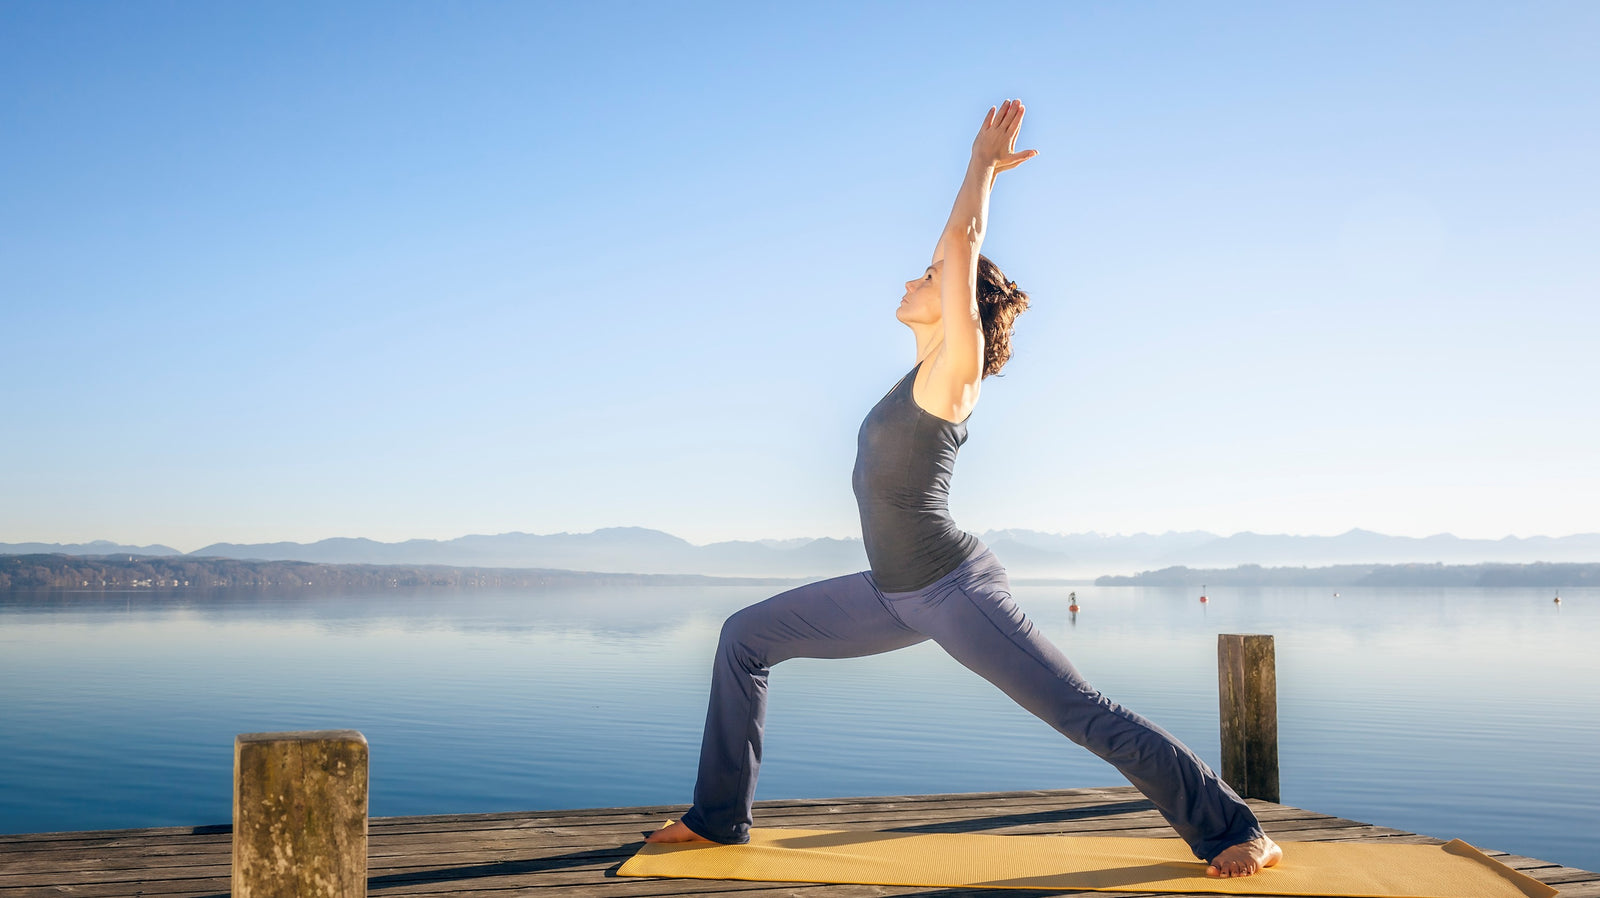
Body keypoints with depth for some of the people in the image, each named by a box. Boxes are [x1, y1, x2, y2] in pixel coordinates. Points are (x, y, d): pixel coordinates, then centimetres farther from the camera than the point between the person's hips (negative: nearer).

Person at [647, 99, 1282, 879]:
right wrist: (984, 171, 25)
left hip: (954, 592, -9)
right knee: (744, 637, 8)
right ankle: (719, 817, 15)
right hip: (896, 595, 9)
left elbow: (962, 242, -14)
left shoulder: (956, 366, -12)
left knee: (1087, 717, -4)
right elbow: (958, 245, 19)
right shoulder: (932, 367, 9)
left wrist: (983, 165, -1)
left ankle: (1234, 830, 11)